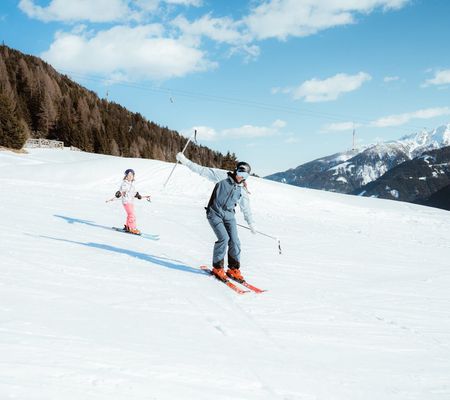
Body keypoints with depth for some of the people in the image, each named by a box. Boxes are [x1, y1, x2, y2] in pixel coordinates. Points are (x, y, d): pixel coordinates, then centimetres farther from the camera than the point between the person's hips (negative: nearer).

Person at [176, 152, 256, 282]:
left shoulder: (243, 190, 8)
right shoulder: (223, 176, -4)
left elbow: (246, 208, 20)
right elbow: (203, 171, -7)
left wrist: (251, 224, 25)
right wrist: (185, 161, -13)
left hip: (229, 215, 4)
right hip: (215, 213, -4)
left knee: (234, 241, -7)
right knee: (224, 238, -19)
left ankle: (234, 269, 11)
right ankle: (217, 268, -3)